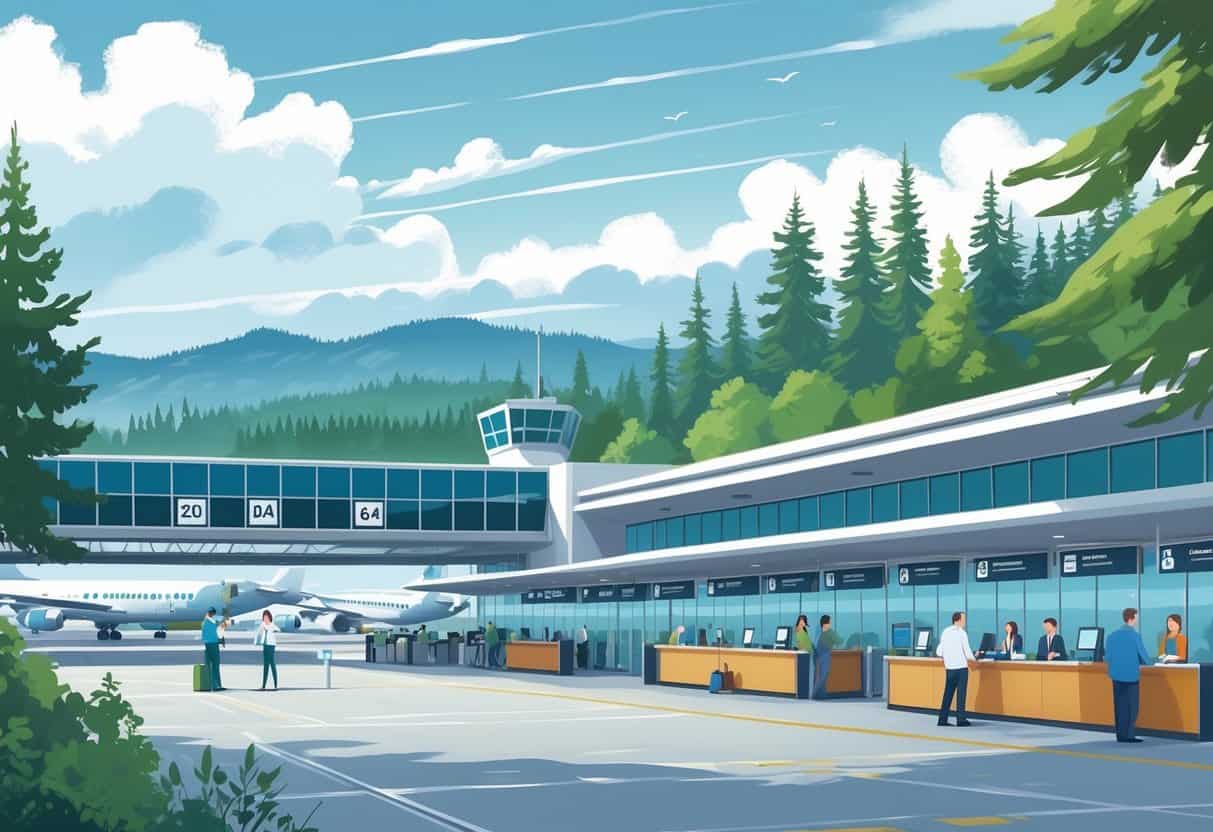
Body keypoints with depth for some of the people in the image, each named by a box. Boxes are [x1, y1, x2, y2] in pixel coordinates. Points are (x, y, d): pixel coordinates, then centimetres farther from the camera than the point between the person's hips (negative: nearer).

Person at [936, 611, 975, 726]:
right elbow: (968, 653, -12)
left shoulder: (945, 632, 6)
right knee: (961, 694, 0)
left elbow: (939, 652, 7)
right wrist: (974, 659, 7)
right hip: (961, 667, -5)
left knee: (948, 693, 10)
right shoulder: (962, 633, -10)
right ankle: (961, 719, -1)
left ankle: (942, 719, 9)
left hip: (949, 668, 5)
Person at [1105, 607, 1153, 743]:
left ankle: (1120, 735, 10)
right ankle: (1128, 735, 0)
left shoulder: (1112, 635, 3)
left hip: (1117, 675, 5)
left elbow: (1107, 657, 5)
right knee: (1131, 706, 3)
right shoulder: (1135, 636, -11)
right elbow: (1144, 657, -9)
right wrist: (1151, 662, 13)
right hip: (1131, 675, -5)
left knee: (1120, 706, 9)